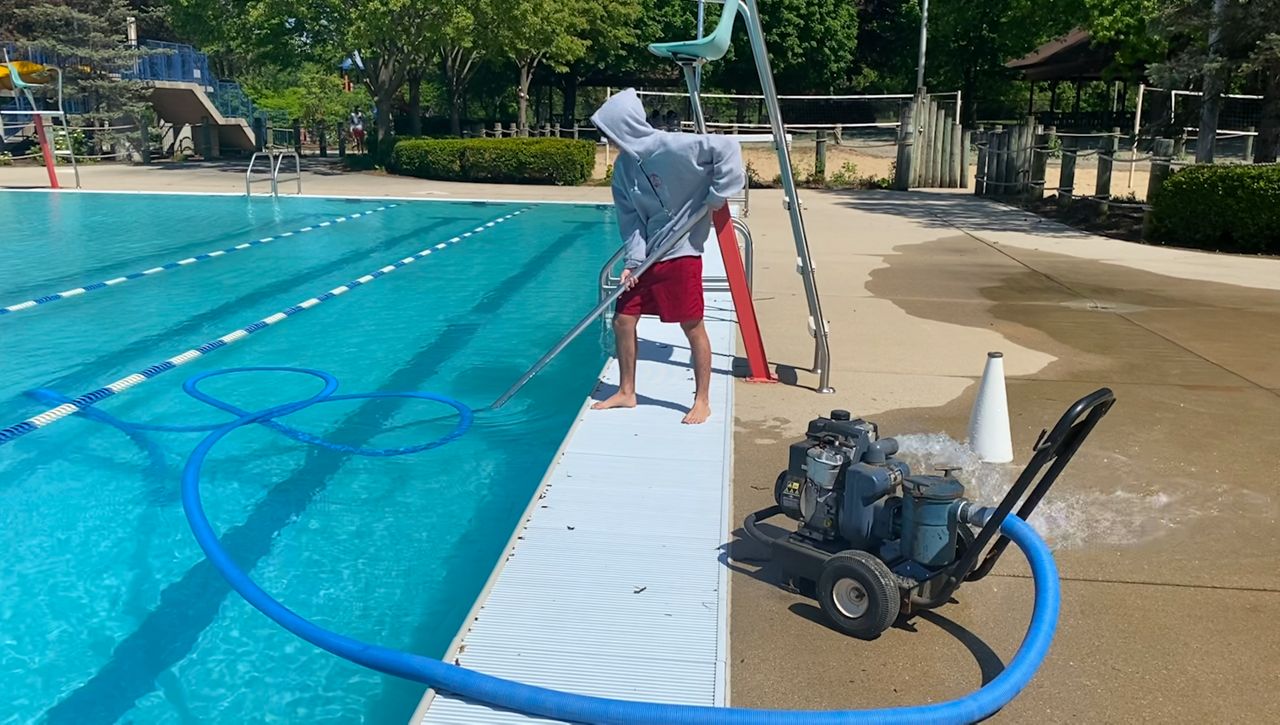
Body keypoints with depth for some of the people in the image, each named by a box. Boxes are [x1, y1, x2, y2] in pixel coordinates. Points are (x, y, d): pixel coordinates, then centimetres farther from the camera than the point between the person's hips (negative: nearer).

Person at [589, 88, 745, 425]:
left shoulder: (672, 147, -18)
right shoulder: (623, 166, 4)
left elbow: (728, 148, -17)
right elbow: (630, 218, 2)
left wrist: (717, 194, -15)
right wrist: (633, 260, -8)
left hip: (681, 253, -7)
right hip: (647, 256, 7)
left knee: (692, 327, 1)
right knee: (623, 320, 8)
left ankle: (702, 402, 15)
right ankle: (626, 393, 24)